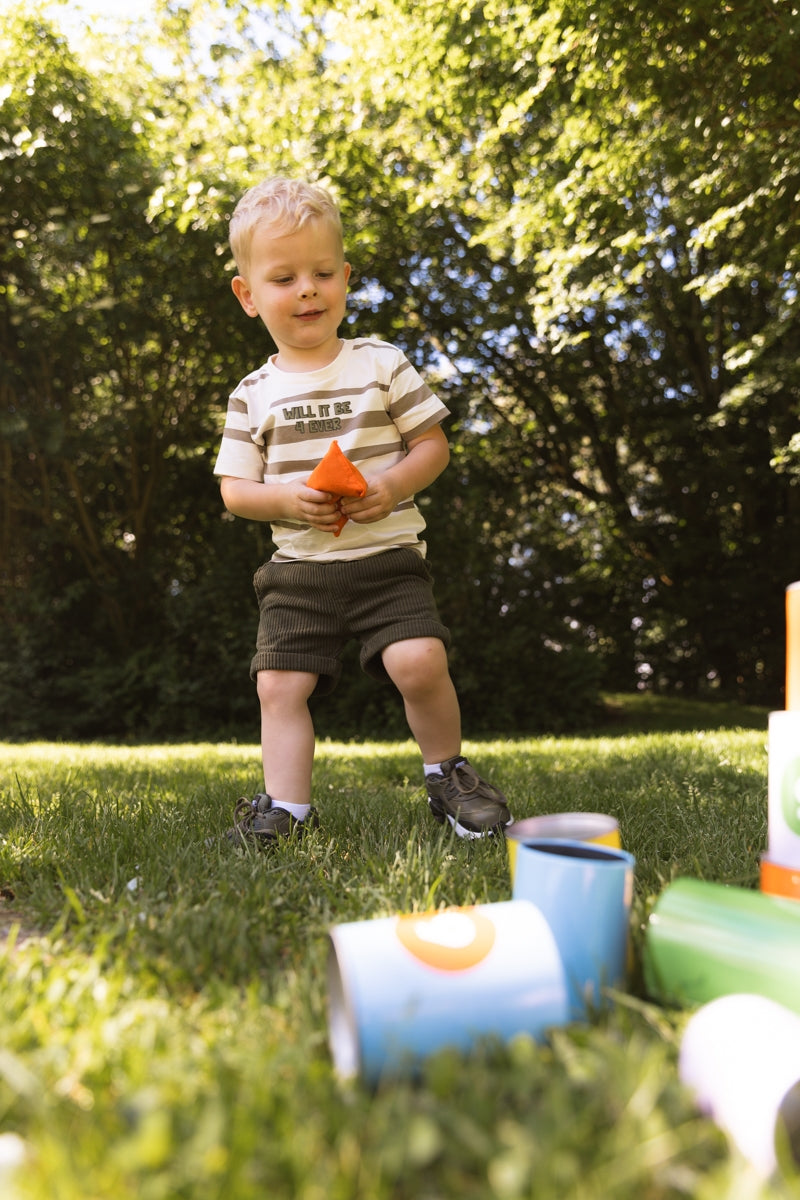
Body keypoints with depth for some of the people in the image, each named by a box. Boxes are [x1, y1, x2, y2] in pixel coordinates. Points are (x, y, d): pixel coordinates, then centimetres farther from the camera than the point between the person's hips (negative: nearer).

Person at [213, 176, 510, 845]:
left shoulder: (383, 364, 2)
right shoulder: (253, 395, 6)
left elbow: (433, 446, 3)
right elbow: (234, 489, 6)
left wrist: (392, 484, -16)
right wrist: (287, 499, -14)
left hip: (387, 556, -2)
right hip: (297, 568, 3)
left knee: (420, 663, -19)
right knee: (280, 684, -5)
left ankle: (447, 774, 7)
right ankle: (287, 806, 11)